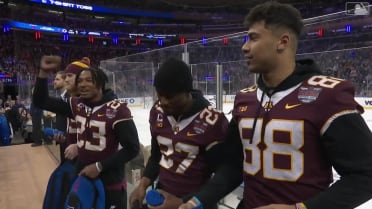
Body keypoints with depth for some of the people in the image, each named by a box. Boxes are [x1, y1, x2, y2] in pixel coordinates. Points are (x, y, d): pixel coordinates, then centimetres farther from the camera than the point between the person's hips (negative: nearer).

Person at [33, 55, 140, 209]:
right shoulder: (77, 105, -1)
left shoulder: (117, 109, -19)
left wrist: (99, 166, -17)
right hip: (82, 177, 6)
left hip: (110, 183, -5)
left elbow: (132, 148, -18)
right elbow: (41, 101, 7)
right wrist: (44, 72, -7)